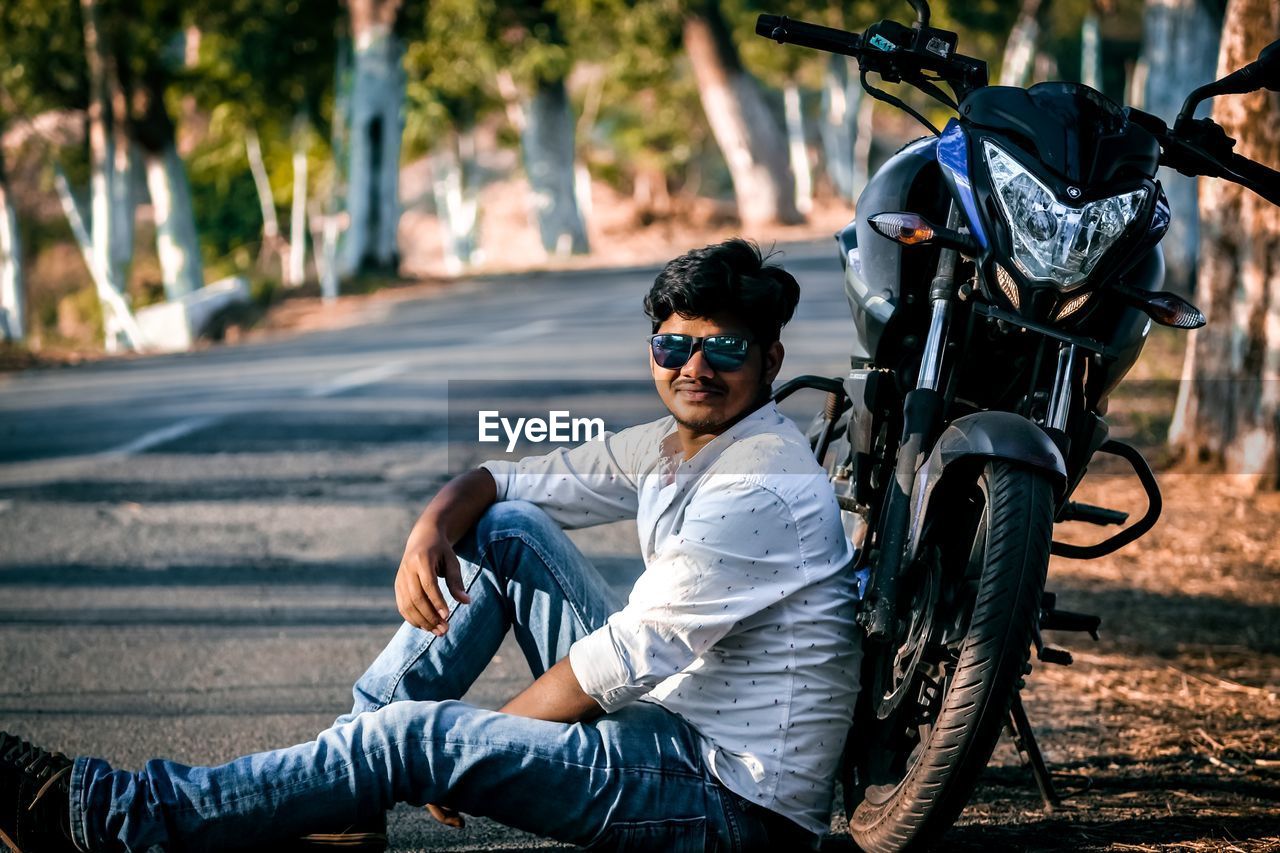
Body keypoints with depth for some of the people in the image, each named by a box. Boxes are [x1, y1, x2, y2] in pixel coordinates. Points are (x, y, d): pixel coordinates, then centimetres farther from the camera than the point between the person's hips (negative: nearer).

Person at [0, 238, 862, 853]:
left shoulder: (757, 491, -20)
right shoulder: (671, 447, 9)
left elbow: (629, 657, -21)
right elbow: (498, 480, 14)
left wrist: (481, 738, -9)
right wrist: (434, 527, -10)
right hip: (669, 714, 9)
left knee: (420, 736, -19)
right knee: (502, 527, 4)